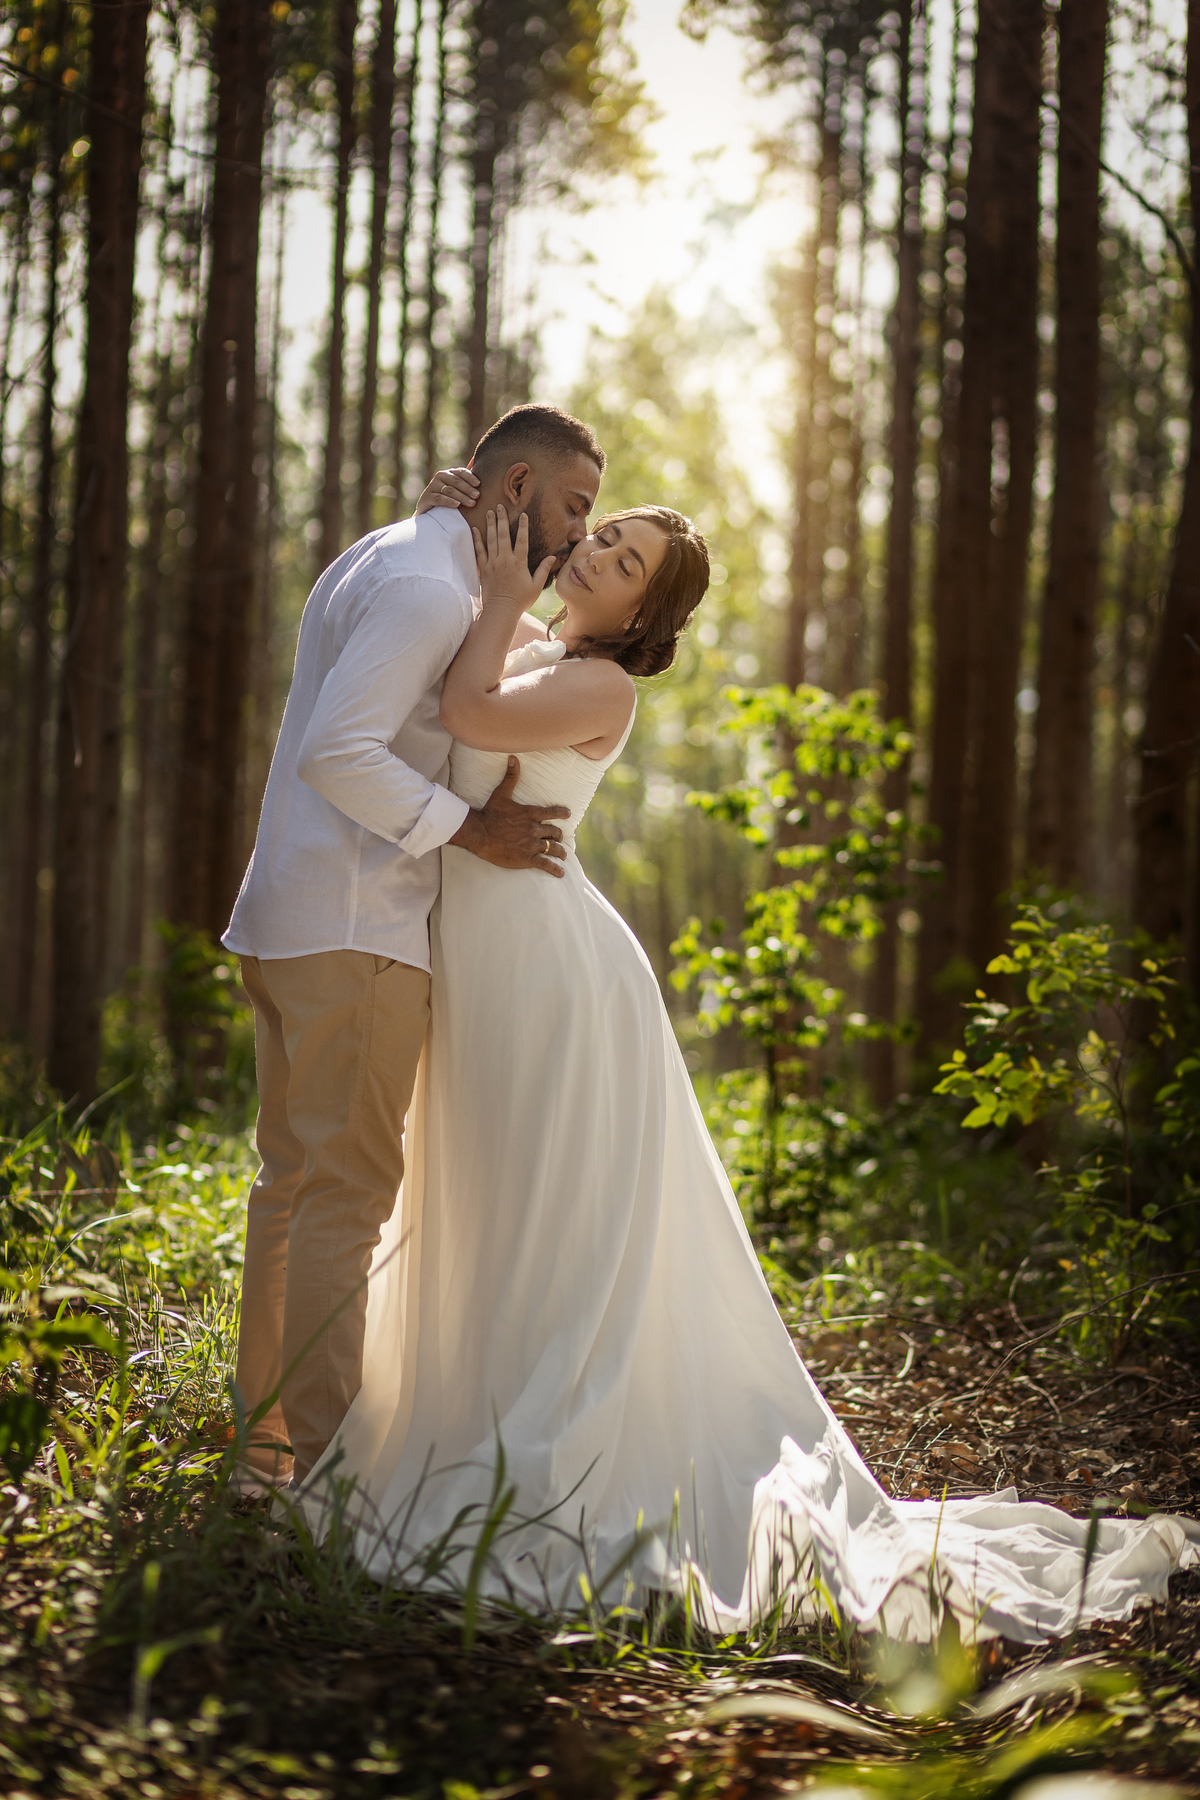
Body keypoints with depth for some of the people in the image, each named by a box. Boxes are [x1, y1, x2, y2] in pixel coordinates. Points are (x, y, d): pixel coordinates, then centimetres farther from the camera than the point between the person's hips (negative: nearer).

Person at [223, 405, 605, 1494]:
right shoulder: (426, 586, -14)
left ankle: (268, 1438, 22)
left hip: (288, 922, 11)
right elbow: (337, 749, -23)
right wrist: (468, 829, -17)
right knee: (347, 1191, -7)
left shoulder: (379, 563, 19)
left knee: (293, 1179, 14)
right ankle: (321, 1466, -3)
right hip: (355, 931, -11)